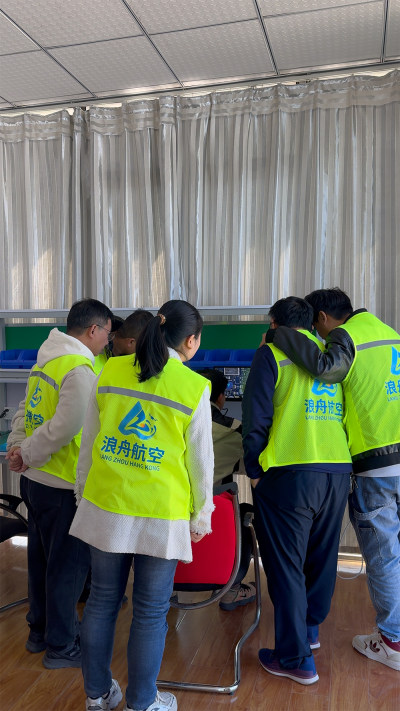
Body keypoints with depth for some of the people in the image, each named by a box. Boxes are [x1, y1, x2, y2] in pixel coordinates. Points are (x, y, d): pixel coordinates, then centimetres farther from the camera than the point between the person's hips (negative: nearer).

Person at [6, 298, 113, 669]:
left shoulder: (45, 360, 9)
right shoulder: (80, 370, -20)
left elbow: (25, 411, 12)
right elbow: (65, 427, -26)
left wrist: (16, 447, 2)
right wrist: (26, 453, -13)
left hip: (34, 481, 9)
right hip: (62, 486, -9)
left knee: (41, 559, 22)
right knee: (68, 565, 7)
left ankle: (40, 630, 39)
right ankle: (61, 646, 22)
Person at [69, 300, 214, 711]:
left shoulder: (110, 372, -1)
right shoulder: (194, 387, -10)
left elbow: (88, 441, 7)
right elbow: (201, 461, -2)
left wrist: (83, 490, 19)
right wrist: (201, 516, 10)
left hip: (104, 506, 4)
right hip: (161, 515, -3)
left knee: (102, 599, 19)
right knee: (150, 611, 13)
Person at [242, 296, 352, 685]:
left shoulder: (271, 353, -1)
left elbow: (256, 416, -8)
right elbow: (345, 412, 17)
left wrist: (254, 469, 1)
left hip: (290, 472, -6)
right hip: (338, 470, 6)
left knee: (286, 565, 5)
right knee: (321, 556, 21)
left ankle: (296, 658, 15)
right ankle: (310, 627, 40)